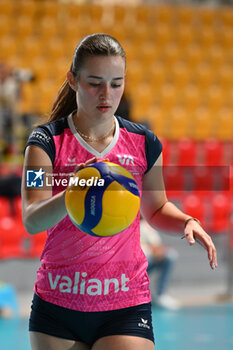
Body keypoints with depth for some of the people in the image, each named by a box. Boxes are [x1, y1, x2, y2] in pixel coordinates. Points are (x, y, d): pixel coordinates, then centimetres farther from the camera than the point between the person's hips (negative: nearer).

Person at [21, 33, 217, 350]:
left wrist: (187, 223, -3)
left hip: (125, 307, 0)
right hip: (57, 305, 0)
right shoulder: (48, 141, -5)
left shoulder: (143, 143, 3)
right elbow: (31, 221, -18)